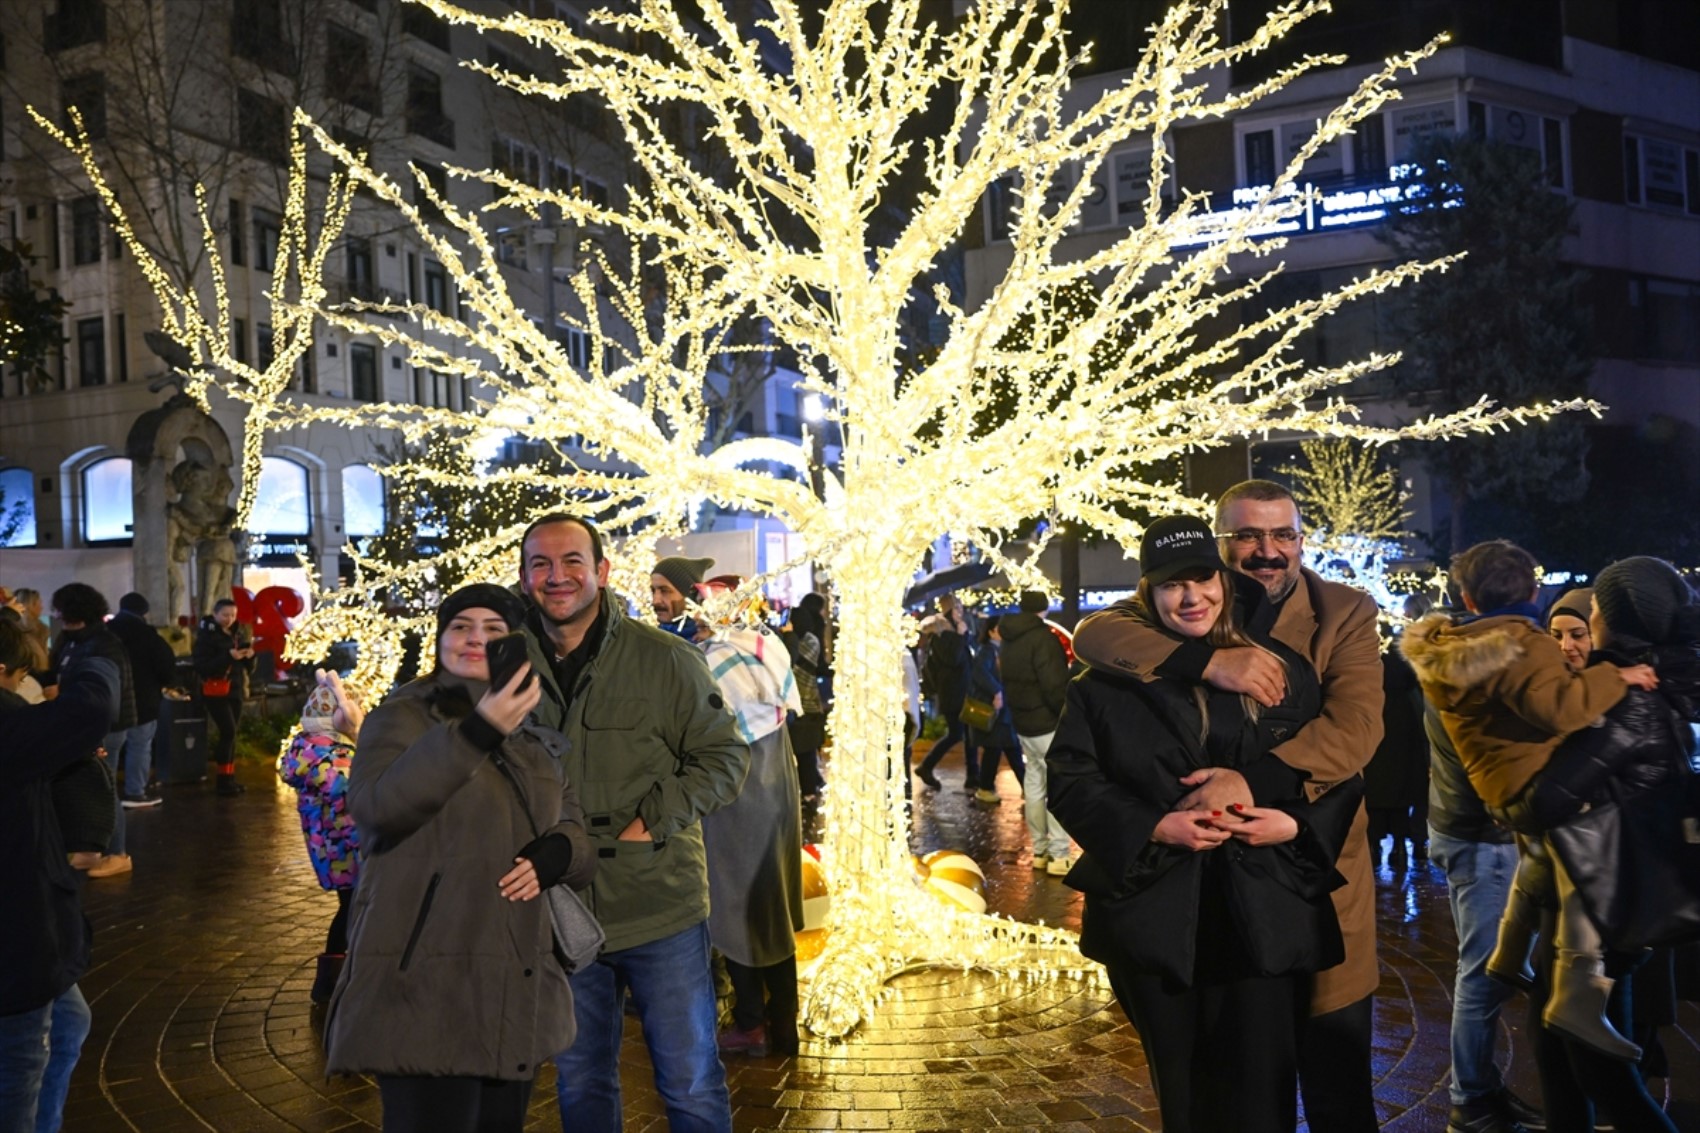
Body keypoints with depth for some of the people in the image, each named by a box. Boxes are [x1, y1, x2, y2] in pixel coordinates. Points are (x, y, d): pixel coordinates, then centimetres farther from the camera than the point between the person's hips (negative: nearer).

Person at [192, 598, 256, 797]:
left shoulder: (239, 633, 10)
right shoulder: (206, 636, -8)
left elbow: (249, 667, 14)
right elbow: (201, 666, -20)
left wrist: (250, 657, -9)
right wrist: (228, 656, -27)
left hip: (236, 690, 6)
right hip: (216, 691, -6)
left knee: (231, 735, 8)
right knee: (228, 732, -14)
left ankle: (230, 779, 14)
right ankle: (224, 781, -10)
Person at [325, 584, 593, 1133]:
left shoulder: (536, 737, 14)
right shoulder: (403, 716, -3)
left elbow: (575, 828, 18)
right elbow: (375, 806, -23)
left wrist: (552, 855, -7)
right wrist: (477, 732, -32)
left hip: (515, 989, 6)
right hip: (423, 987, -6)